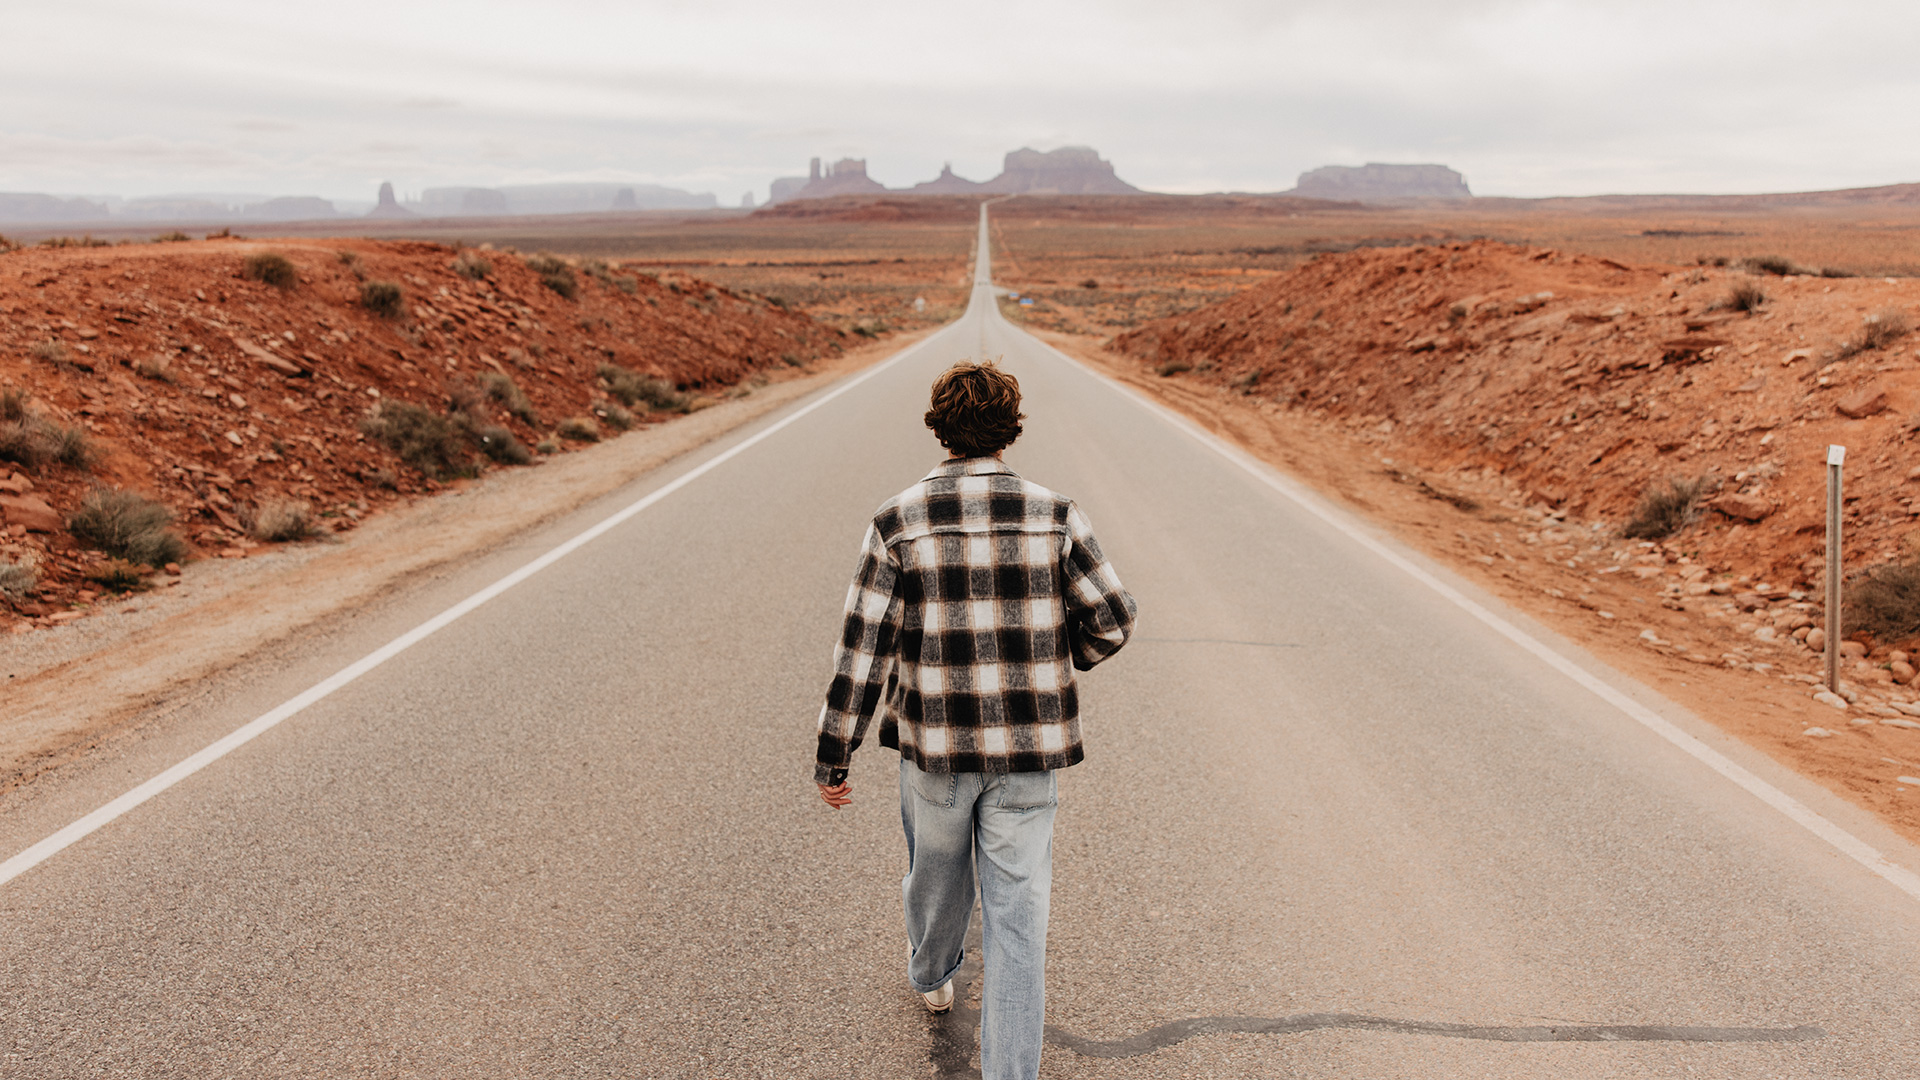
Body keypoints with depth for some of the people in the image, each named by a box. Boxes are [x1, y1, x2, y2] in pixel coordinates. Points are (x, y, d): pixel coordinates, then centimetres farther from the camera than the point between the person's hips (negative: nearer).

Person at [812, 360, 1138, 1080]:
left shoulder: (898, 522, -9)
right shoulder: (1053, 516, -7)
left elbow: (863, 649, -9)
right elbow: (1113, 619, -1)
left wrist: (832, 756, -1)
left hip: (935, 746, 1)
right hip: (1027, 750, -1)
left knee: (936, 873, 26)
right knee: (1017, 914, 6)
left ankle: (932, 975, 54)